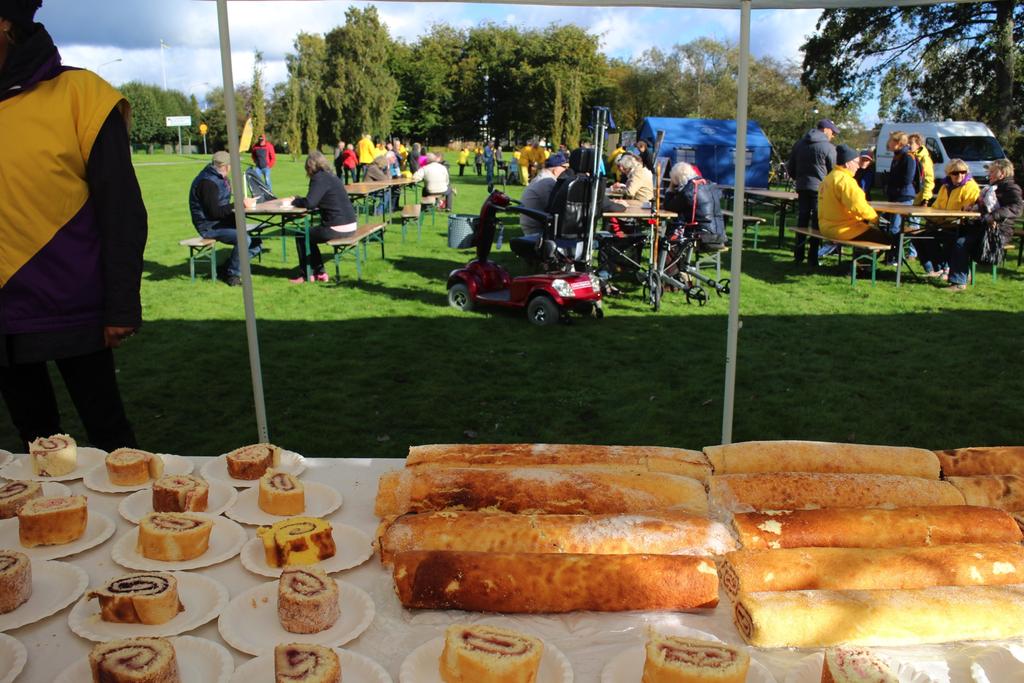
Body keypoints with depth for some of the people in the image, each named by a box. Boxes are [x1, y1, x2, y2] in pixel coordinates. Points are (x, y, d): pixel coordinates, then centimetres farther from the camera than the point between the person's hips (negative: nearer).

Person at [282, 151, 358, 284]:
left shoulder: (319, 178, -12)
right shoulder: (331, 176, 16)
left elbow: (309, 203, -19)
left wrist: (294, 201, -1)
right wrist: (298, 200, 17)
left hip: (337, 228, -9)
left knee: (301, 237, 9)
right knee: (309, 236, 25)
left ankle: (305, 274, 18)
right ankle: (319, 273, 28)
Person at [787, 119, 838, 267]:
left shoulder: (799, 143, 9)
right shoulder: (828, 147, -9)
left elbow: (790, 166, 13)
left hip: (802, 188, 5)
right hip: (820, 188, -5)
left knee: (802, 221, 11)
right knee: (817, 223, 1)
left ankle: (798, 256, 13)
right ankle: (812, 258, 1)